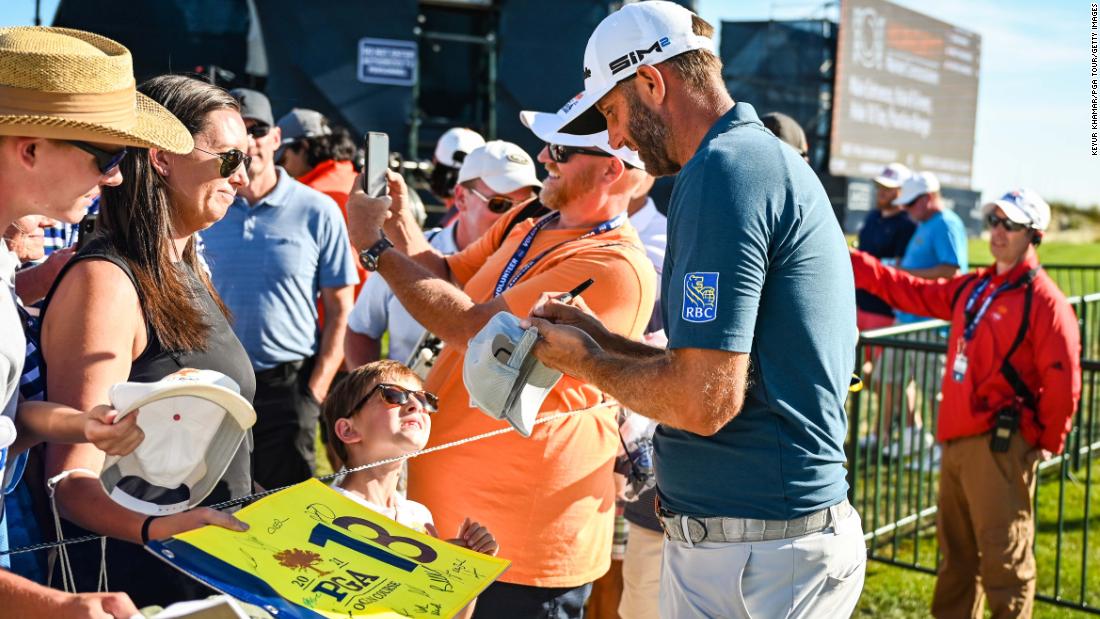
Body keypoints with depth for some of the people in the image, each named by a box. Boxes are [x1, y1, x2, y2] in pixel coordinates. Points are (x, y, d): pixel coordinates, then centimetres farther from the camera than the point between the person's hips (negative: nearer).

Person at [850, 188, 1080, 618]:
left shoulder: (1044, 301, -11)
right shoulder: (970, 288, 14)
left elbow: (1063, 384, -13)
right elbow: (907, 291, 19)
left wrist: (1048, 445, -8)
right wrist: (847, 260, 14)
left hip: (1000, 448, -8)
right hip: (956, 440, 8)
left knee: (1004, 559, -5)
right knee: (956, 554, 19)